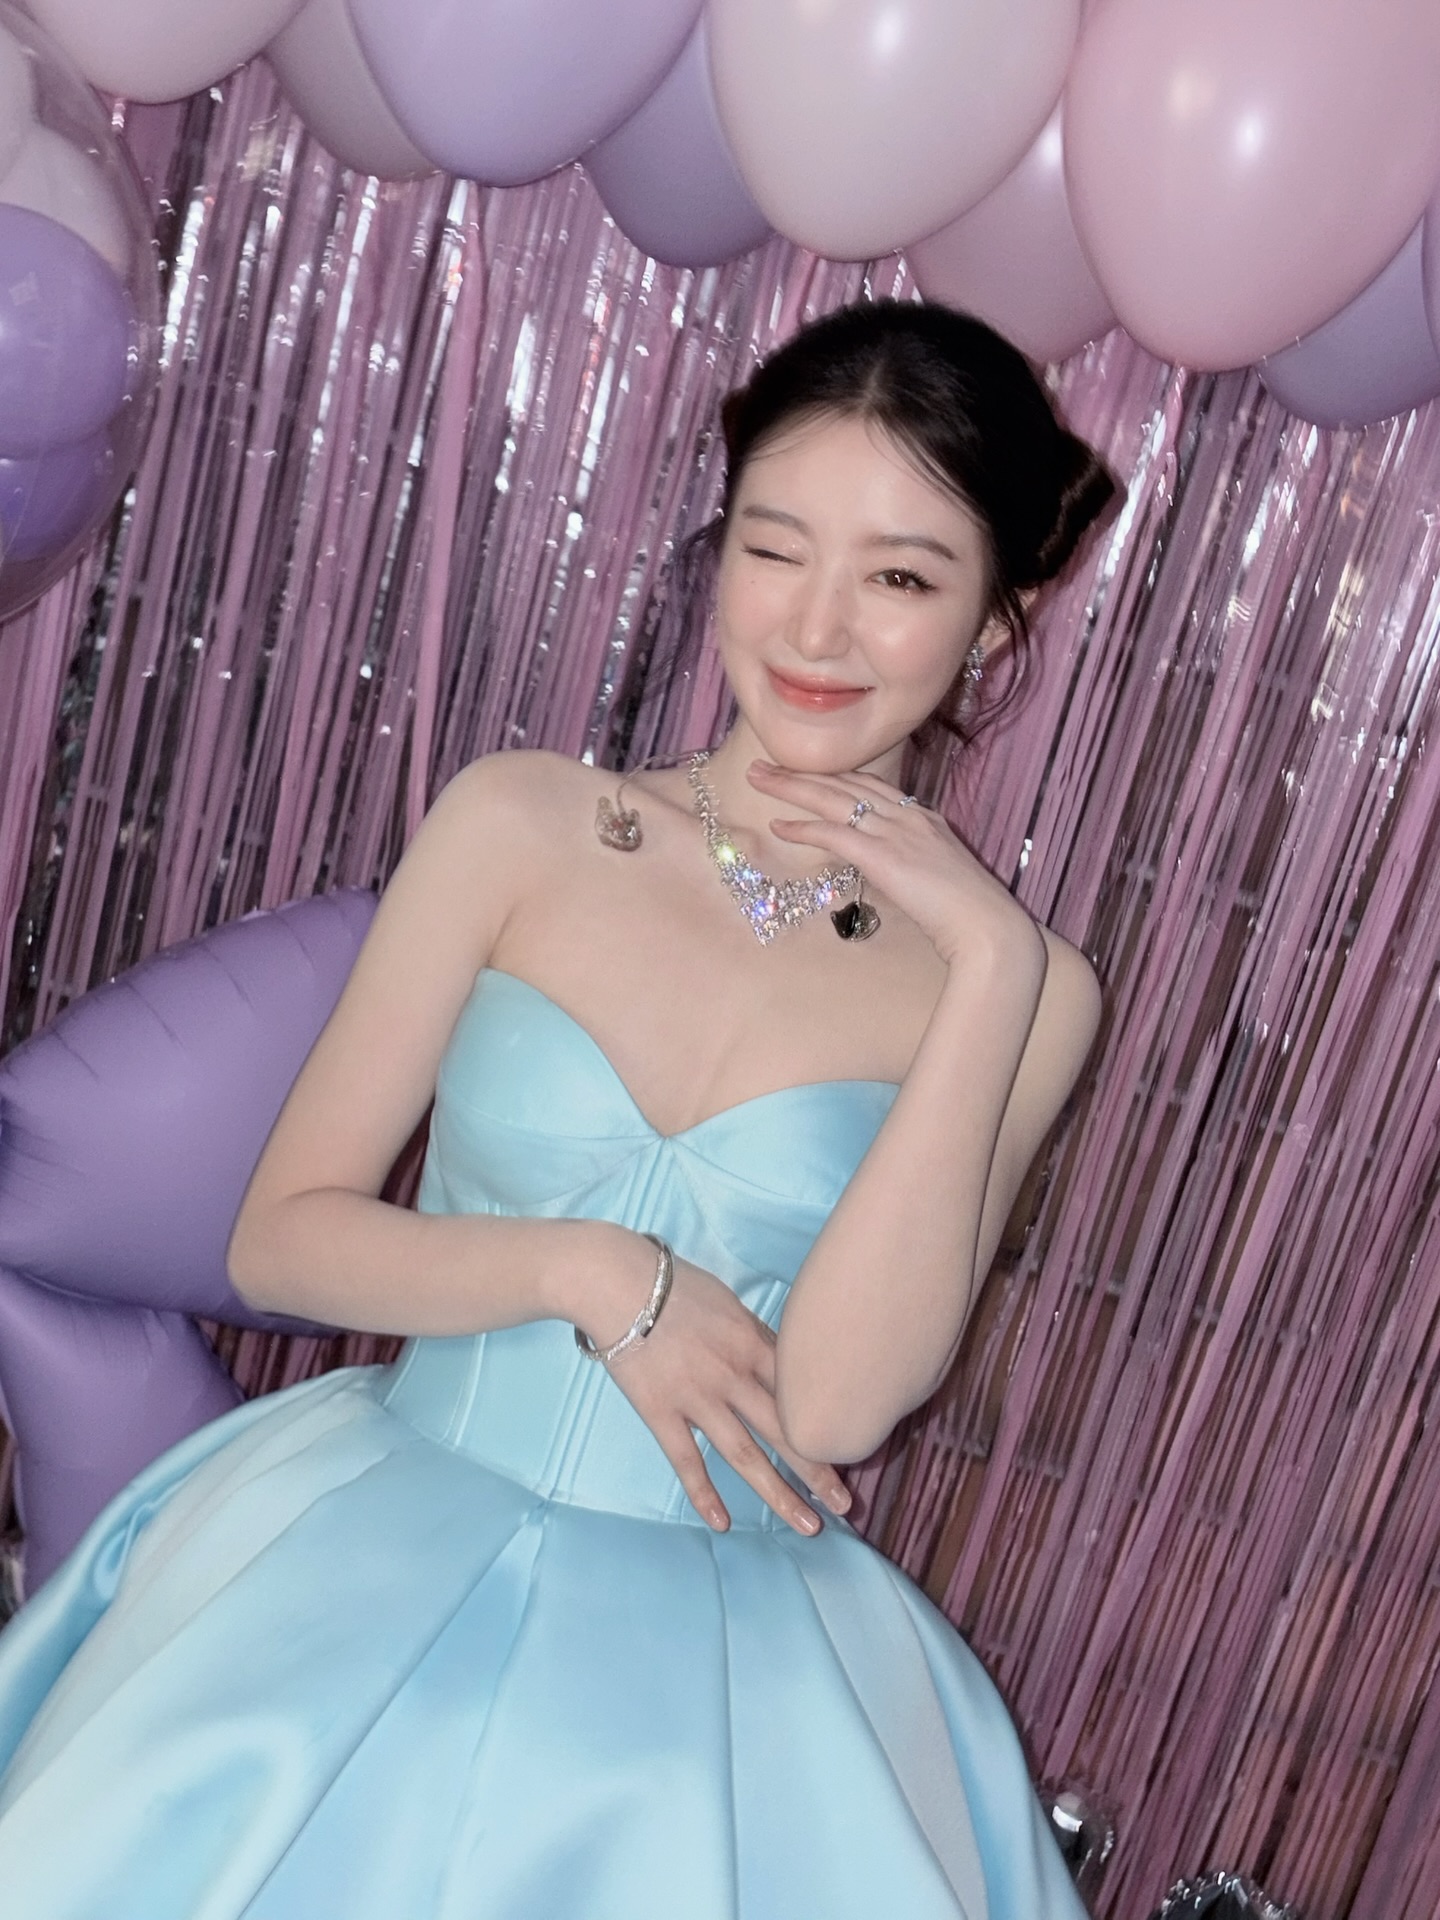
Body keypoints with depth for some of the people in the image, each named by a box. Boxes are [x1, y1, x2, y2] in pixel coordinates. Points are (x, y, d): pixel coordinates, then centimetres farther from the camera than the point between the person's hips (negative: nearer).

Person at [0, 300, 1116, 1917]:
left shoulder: (1012, 989, -4)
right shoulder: (521, 827, -3)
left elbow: (836, 1403, -16)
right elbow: (279, 1234, -1)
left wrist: (993, 964, -17)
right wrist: (595, 1274, -14)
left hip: (729, 1646, 0)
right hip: (380, 1552, 0)